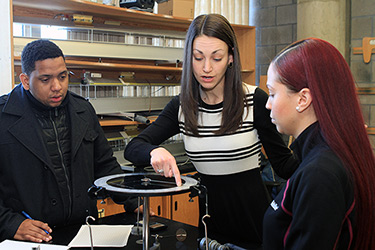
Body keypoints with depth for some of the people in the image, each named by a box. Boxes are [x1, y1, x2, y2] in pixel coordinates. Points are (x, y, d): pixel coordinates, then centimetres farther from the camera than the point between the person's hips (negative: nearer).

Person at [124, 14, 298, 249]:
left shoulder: (255, 100, -13)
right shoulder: (181, 106, -4)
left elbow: (284, 164, -8)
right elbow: (132, 149, -6)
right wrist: (155, 151, -28)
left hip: (252, 219, -3)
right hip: (209, 218, 3)